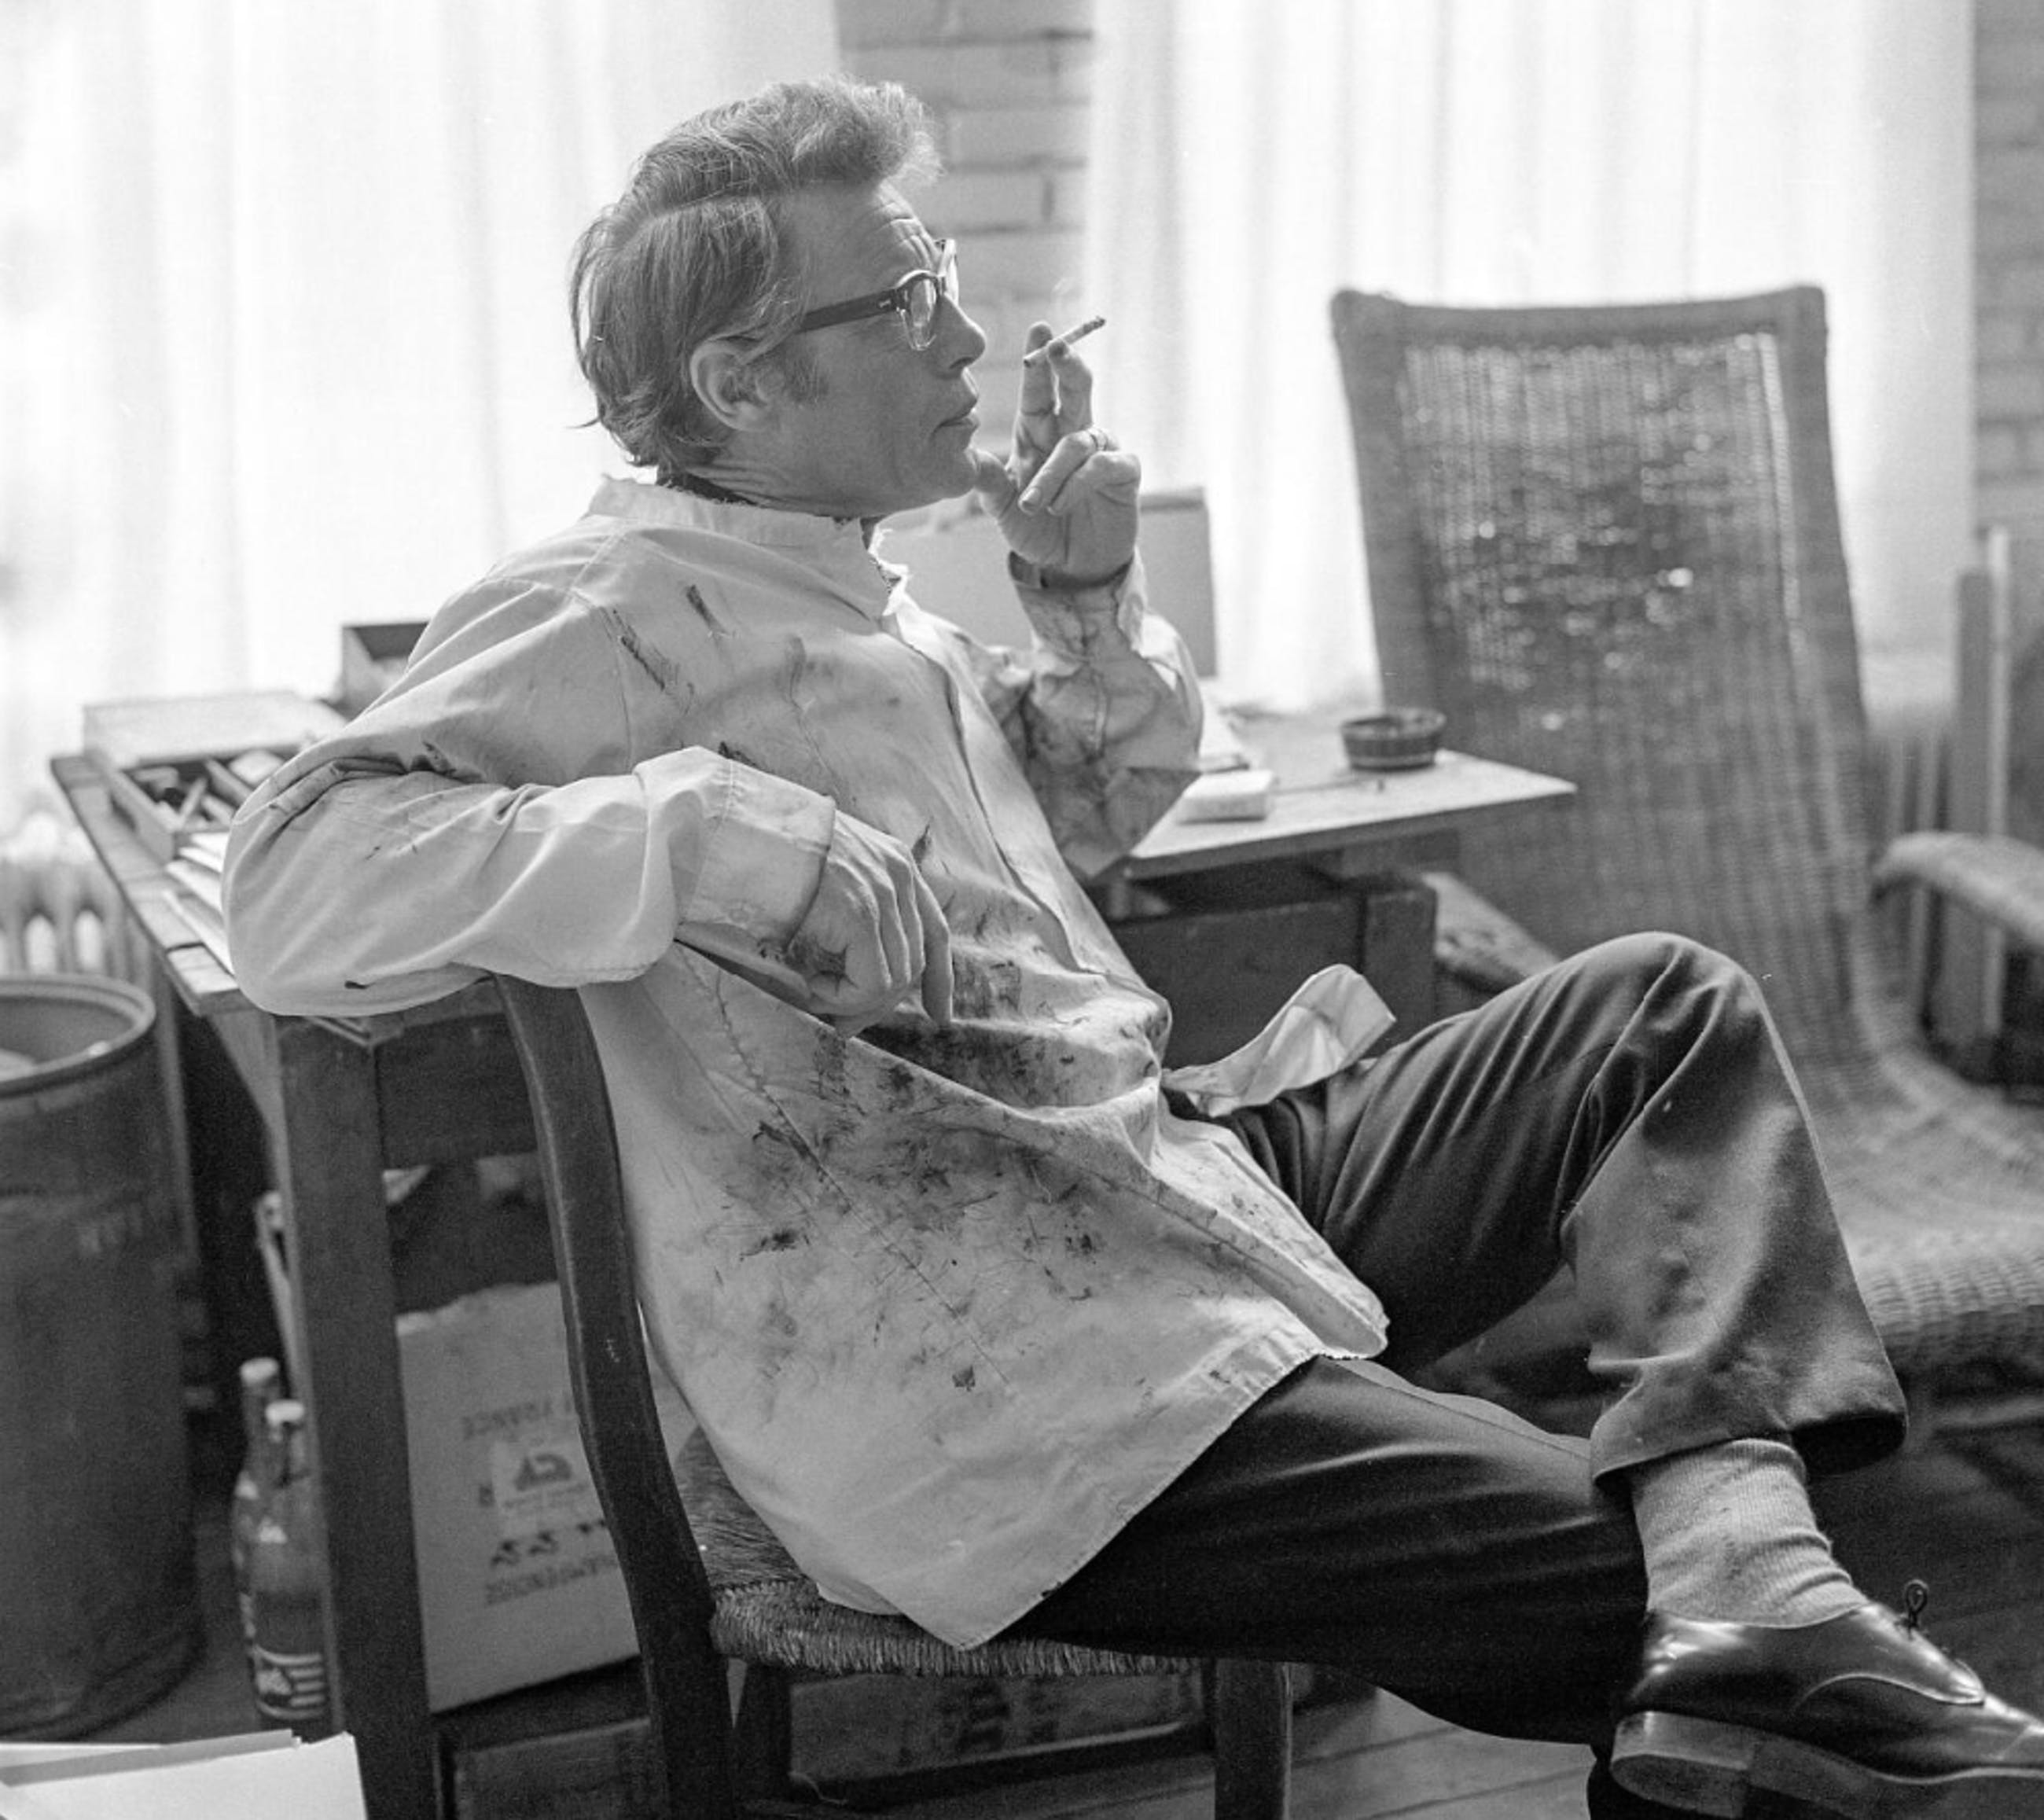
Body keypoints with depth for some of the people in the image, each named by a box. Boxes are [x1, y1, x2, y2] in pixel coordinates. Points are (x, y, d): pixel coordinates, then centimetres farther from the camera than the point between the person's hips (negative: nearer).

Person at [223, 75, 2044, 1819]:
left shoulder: (854, 590, 18)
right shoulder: (614, 605, -10)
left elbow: (1093, 812, 30)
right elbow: (296, 882, -23)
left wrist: (1086, 603, 11)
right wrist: (707, 836, -31)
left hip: (1178, 1193, 10)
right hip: (993, 1381, -10)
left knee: (1667, 1007, 3)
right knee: (1608, 1570, -23)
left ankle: (1741, 1557, -18)